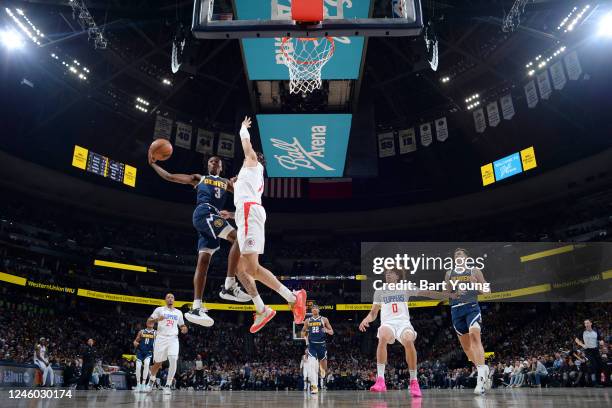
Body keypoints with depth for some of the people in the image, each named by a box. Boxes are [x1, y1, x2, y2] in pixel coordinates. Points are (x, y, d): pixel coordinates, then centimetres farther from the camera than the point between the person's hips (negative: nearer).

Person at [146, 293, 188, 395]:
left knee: (173, 361, -17)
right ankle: (152, 380, 36)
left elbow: (182, 326, 21)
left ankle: (168, 385, -8)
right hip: (161, 338, -1)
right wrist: (157, 319, -19)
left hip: (173, 339, 2)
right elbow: (148, 322, 1)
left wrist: (184, 329, -2)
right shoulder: (159, 309, 5)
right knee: (157, 363, 8)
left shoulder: (178, 312, 14)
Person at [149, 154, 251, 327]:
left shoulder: (226, 182, 32)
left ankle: (197, 308, -12)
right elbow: (169, 177, 22)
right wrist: (153, 164, 19)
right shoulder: (199, 178, 22)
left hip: (213, 217, 5)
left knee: (203, 260, -5)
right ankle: (229, 286, -26)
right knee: (238, 238, -24)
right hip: (204, 213, -5)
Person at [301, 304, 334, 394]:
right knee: (311, 365, -16)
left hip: (321, 344, 0)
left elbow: (332, 332, 3)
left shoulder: (324, 319, 2)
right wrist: (305, 337, -2)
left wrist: (326, 330, -19)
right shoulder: (307, 320, 7)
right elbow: (303, 332, 19)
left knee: (323, 364, 11)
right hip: (312, 345, 0)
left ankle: (323, 374, 49)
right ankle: (314, 386, -16)